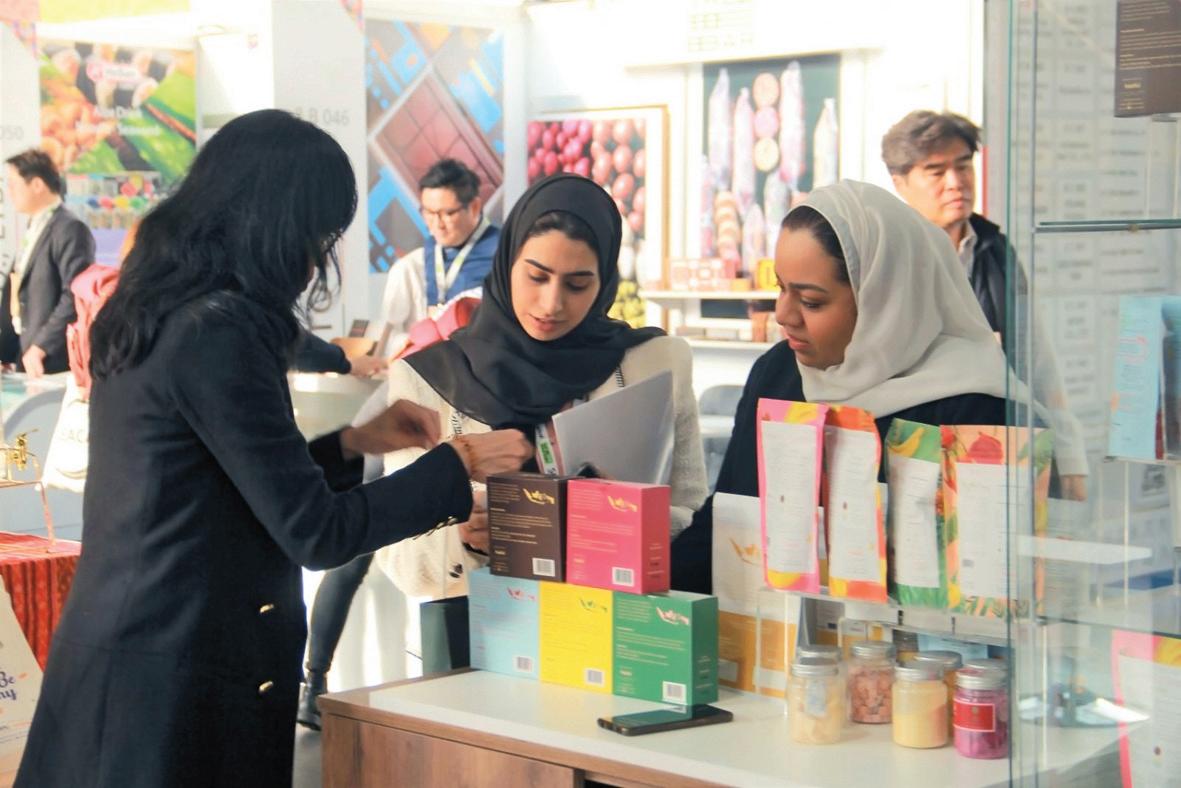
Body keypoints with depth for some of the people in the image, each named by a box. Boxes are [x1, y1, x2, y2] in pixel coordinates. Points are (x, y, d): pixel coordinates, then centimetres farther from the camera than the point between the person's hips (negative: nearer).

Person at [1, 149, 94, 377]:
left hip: (53, 362, -9)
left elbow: (76, 296, -21)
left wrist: (40, 347, -20)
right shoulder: (35, 228, 18)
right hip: (25, 355, 9)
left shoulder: (70, 229, -12)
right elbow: (19, 294, 18)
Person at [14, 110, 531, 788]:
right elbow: (314, 533, -16)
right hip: (175, 684, -9)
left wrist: (355, 443, 17)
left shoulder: (150, 317, 10)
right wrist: (459, 465, -7)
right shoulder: (218, 333, -19)